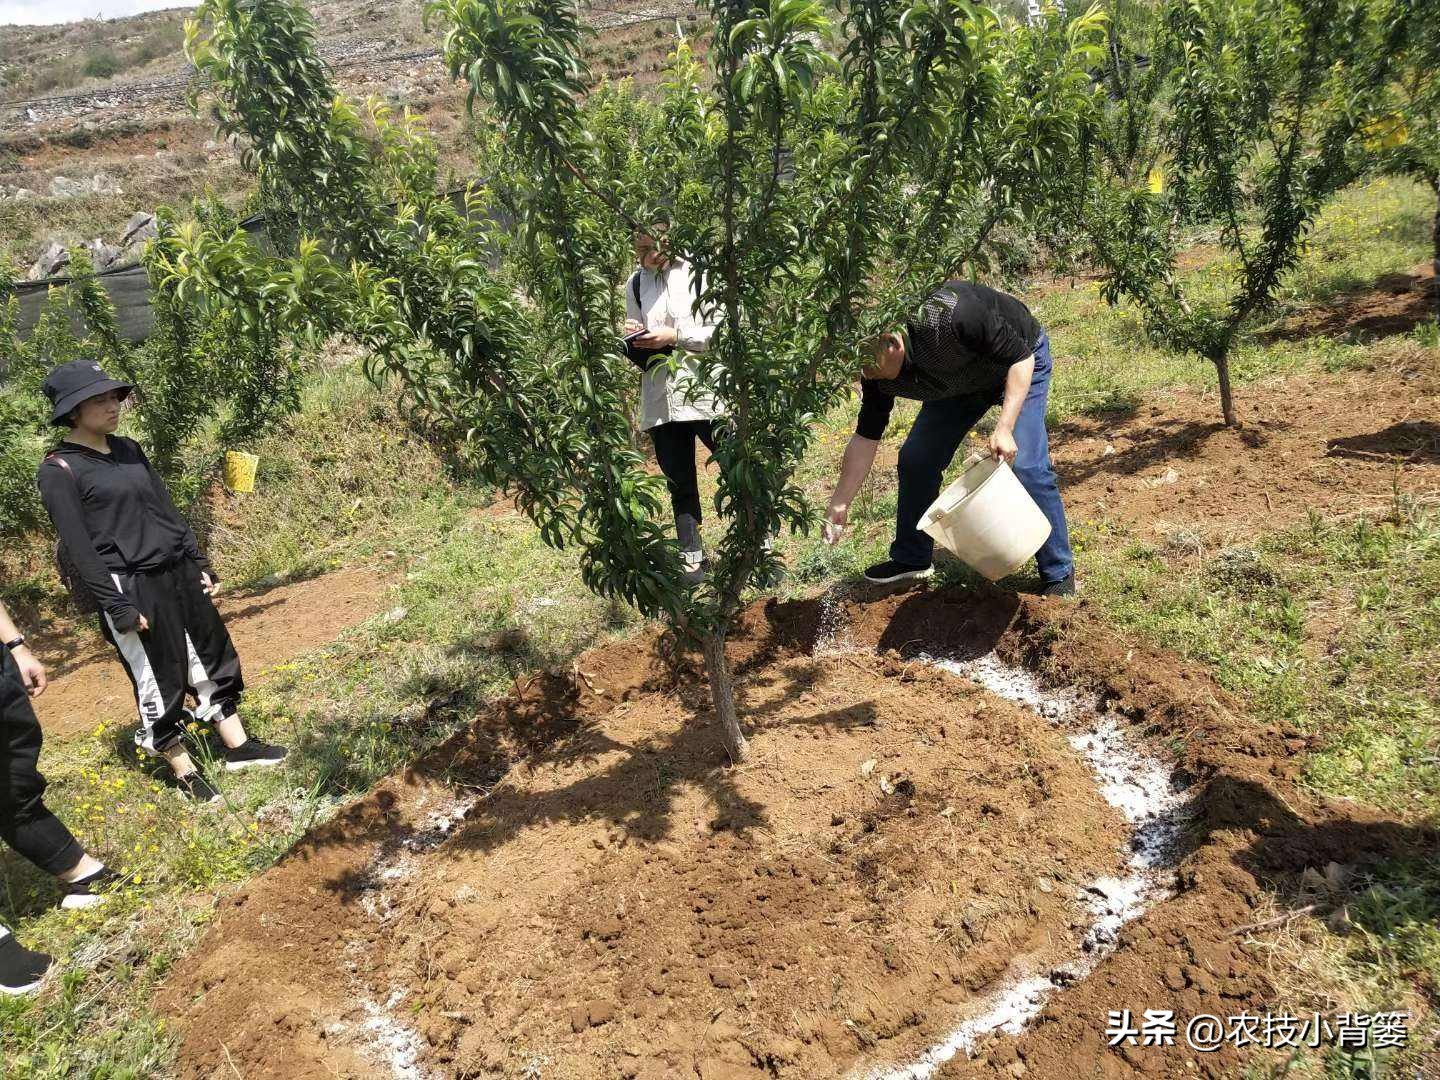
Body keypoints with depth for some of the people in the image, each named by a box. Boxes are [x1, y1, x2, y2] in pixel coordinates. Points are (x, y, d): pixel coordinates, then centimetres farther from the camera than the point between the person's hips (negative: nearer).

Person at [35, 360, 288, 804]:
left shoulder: (129, 449, 9)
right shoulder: (59, 470, -10)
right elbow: (78, 547, -13)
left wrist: (199, 562, 13)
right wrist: (117, 608, -16)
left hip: (179, 574, 7)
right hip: (132, 588, -7)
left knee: (213, 655, 13)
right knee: (159, 681, 4)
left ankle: (238, 746, 26)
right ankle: (184, 771, 19)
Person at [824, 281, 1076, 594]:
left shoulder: (946, 316, -42)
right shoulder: (879, 373, -22)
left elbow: (1021, 357, -32)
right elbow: (866, 438, -11)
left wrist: (1004, 428, -40)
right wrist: (839, 504, -13)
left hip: (1019, 364, -6)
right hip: (961, 381, 6)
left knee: (1026, 465, -19)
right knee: (915, 459, 0)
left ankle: (1058, 574, -3)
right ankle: (912, 559, 19)